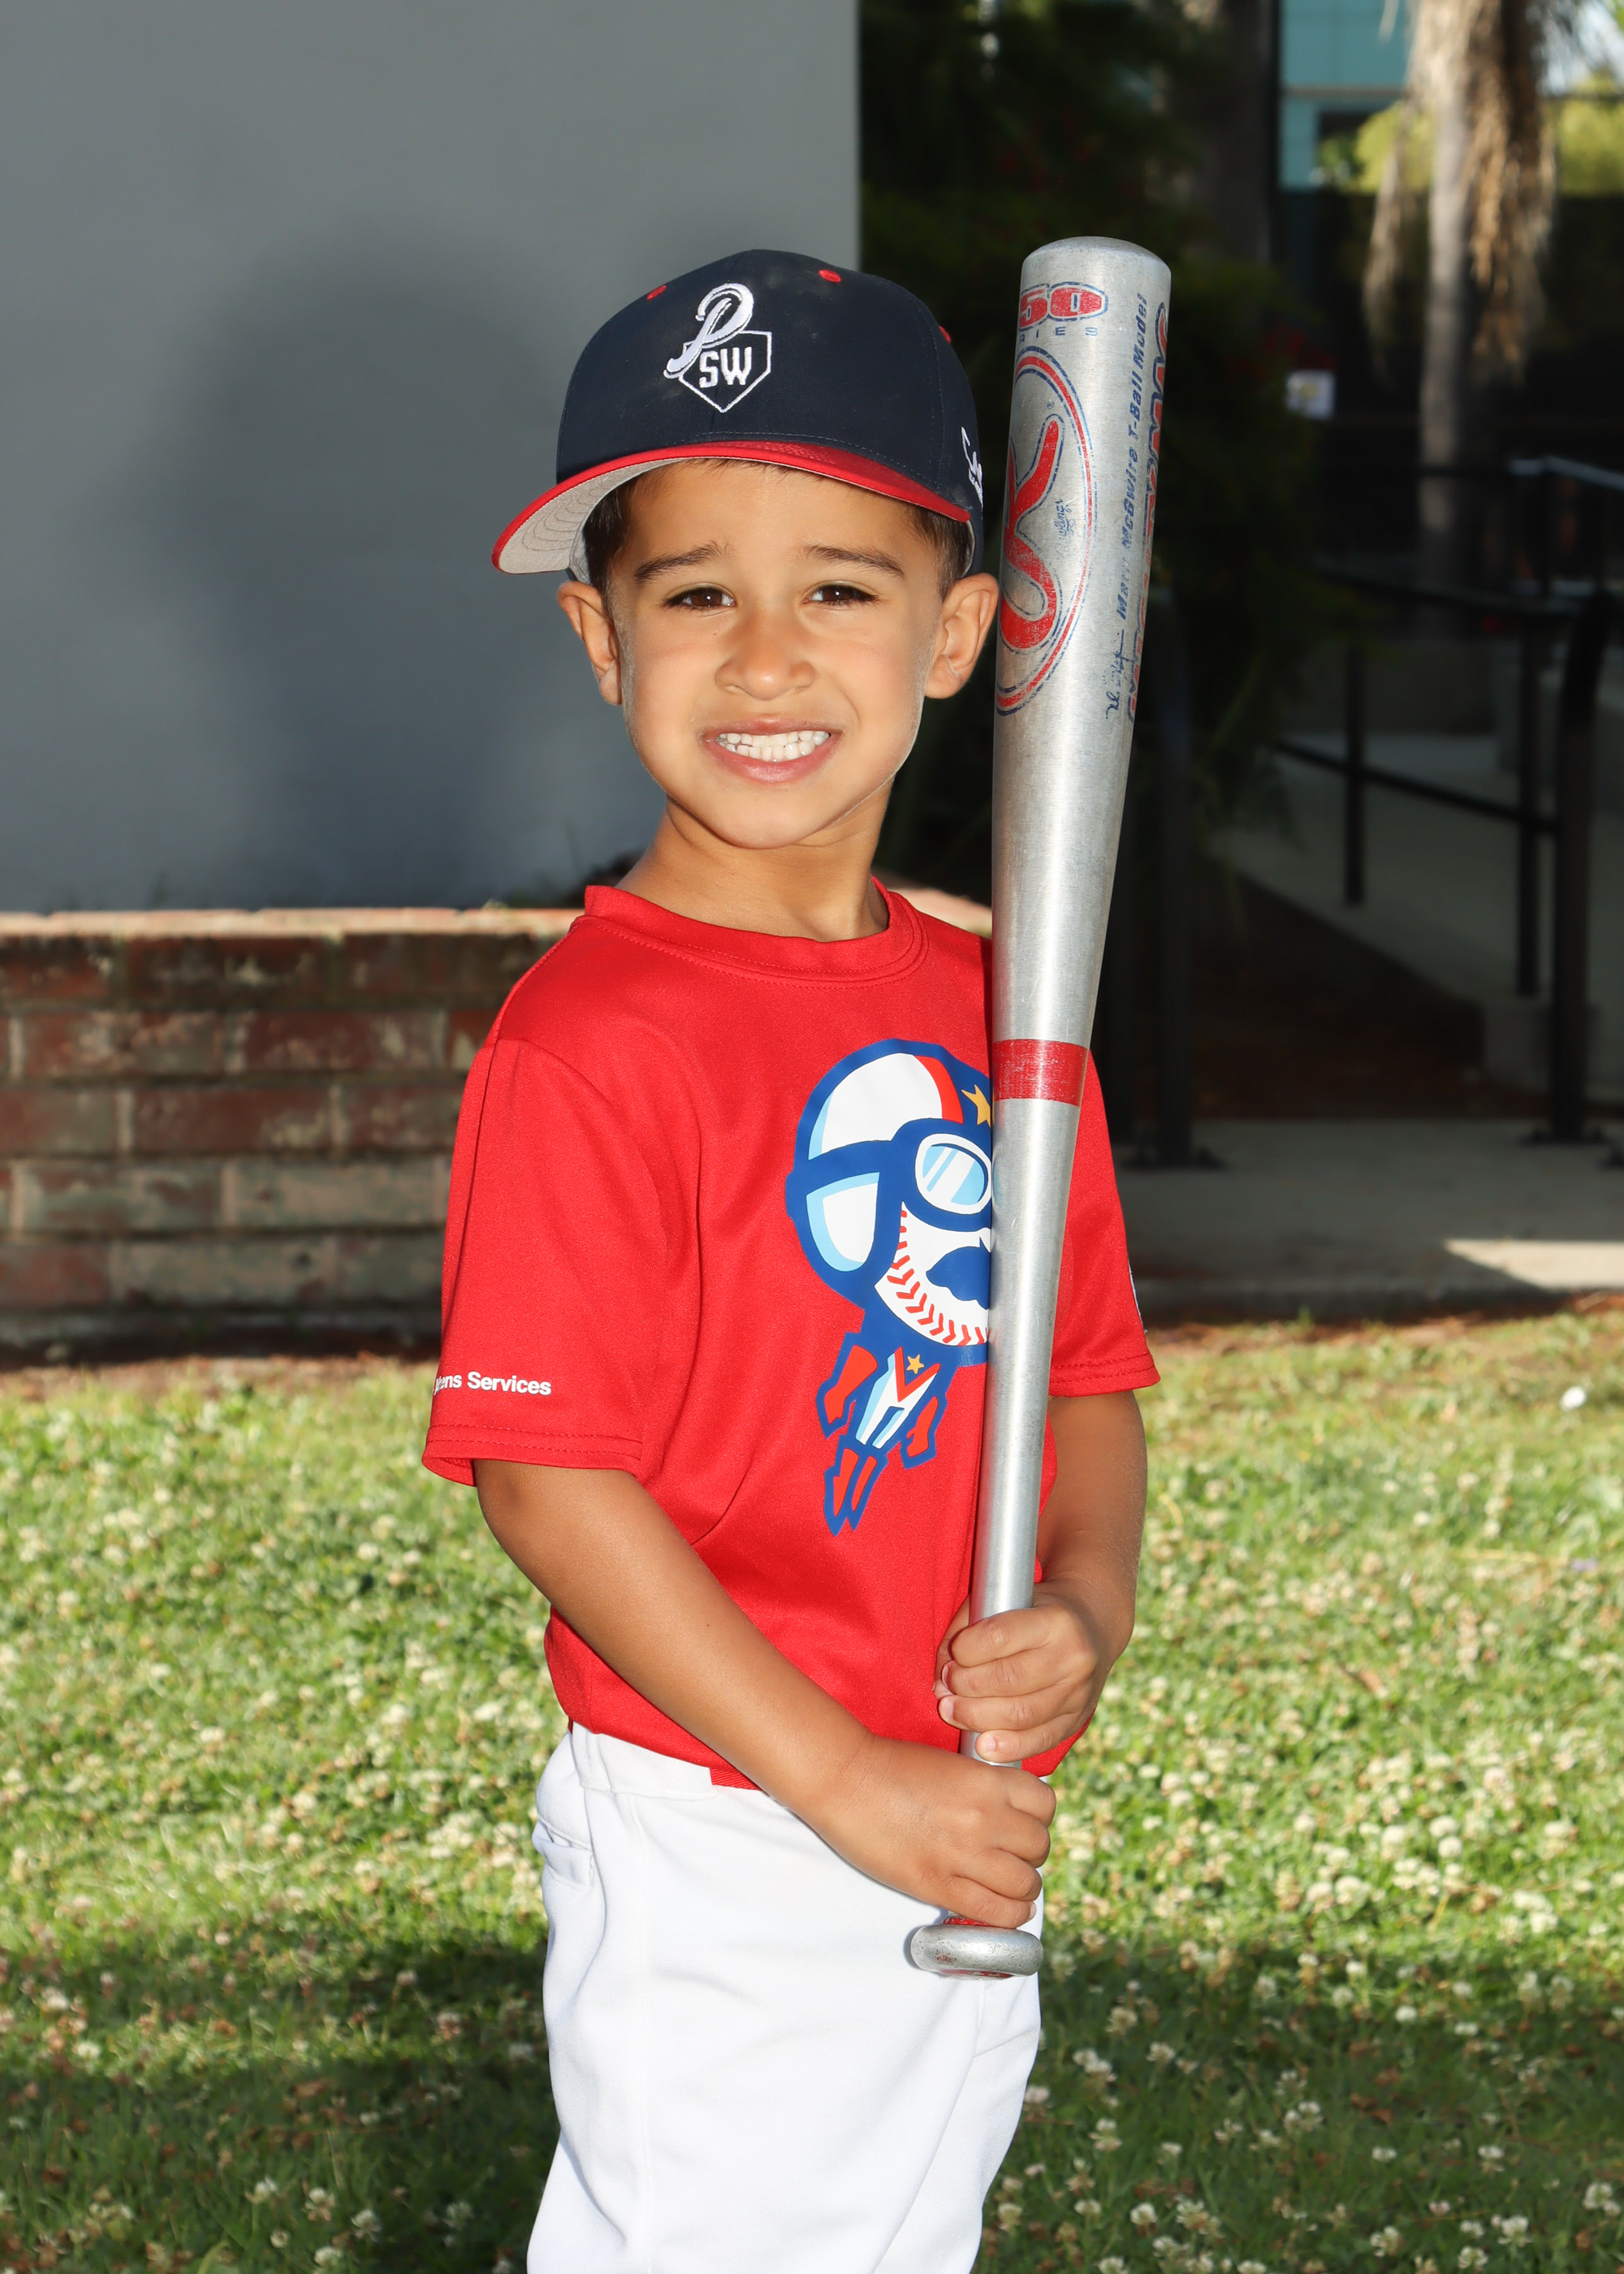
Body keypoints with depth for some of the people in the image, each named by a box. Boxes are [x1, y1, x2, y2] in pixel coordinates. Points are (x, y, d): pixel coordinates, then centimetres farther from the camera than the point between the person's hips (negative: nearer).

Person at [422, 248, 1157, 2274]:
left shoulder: (991, 1009, 5)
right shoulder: (590, 1041, -17)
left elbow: (1091, 1375, 11)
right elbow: (546, 1476, -20)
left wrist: (1084, 1606, -10)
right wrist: (847, 1781, -21)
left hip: (970, 1838, 7)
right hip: (717, 1852, -7)